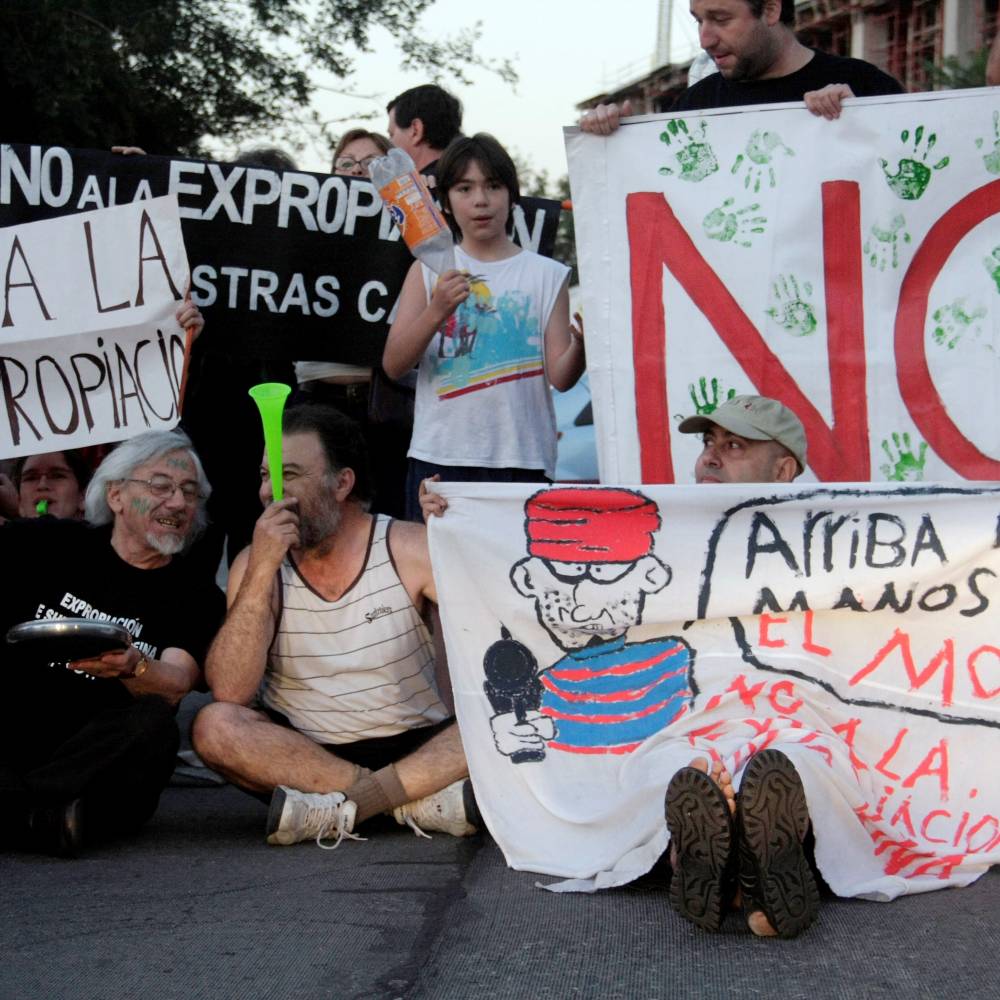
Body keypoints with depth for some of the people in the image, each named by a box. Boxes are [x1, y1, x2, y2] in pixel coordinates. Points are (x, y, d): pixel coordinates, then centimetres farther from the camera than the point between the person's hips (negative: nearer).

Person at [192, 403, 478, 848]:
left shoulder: (408, 548, -6)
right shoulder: (257, 564, -3)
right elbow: (230, 693, -17)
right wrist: (262, 570, -22)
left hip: (419, 748, -1)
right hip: (305, 752, 1)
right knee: (215, 726, -26)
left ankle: (337, 808, -27)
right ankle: (420, 800, -27)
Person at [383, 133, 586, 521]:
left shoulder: (546, 274, 7)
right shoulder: (429, 271, 8)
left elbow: (560, 376, 0)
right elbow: (393, 365, -2)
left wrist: (582, 346, -21)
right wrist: (437, 311, -17)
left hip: (523, 457, 0)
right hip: (440, 456, 0)